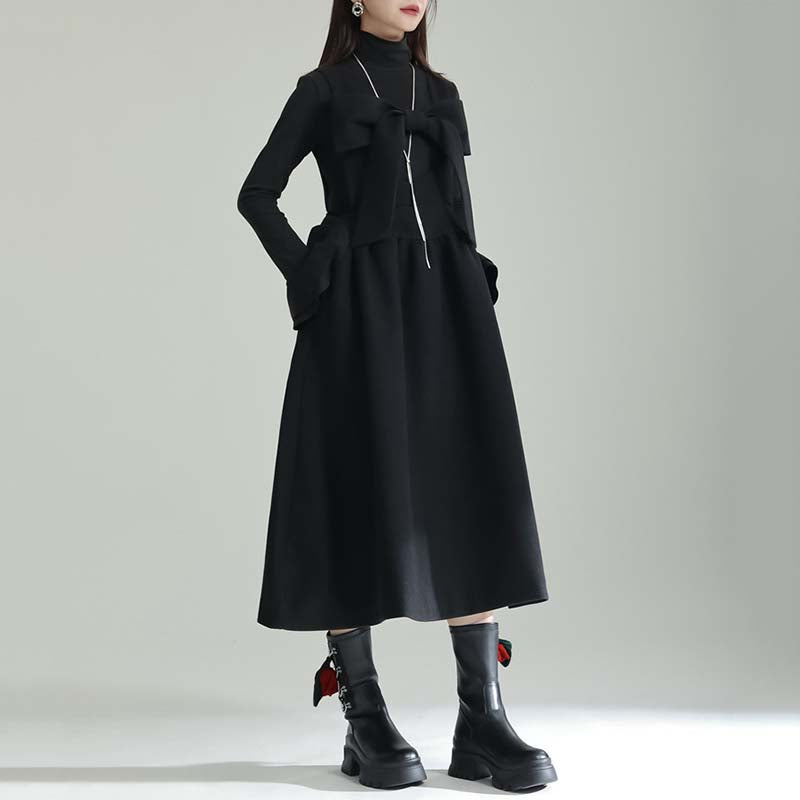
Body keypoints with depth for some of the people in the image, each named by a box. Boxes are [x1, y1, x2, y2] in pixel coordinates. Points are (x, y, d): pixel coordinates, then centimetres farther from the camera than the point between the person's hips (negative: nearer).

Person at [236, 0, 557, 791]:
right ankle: (365, 720, 2)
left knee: (469, 490, -5)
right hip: (360, 306, -4)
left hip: (443, 298, 4)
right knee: (361, 496, -5)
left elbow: (459, 210, 18)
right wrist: (309, 277, -7)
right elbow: (256, 194, 4)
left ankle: (482, 719, -3)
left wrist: (474, 297, 8)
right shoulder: (323, 90, 7)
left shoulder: (441, 94, 20)